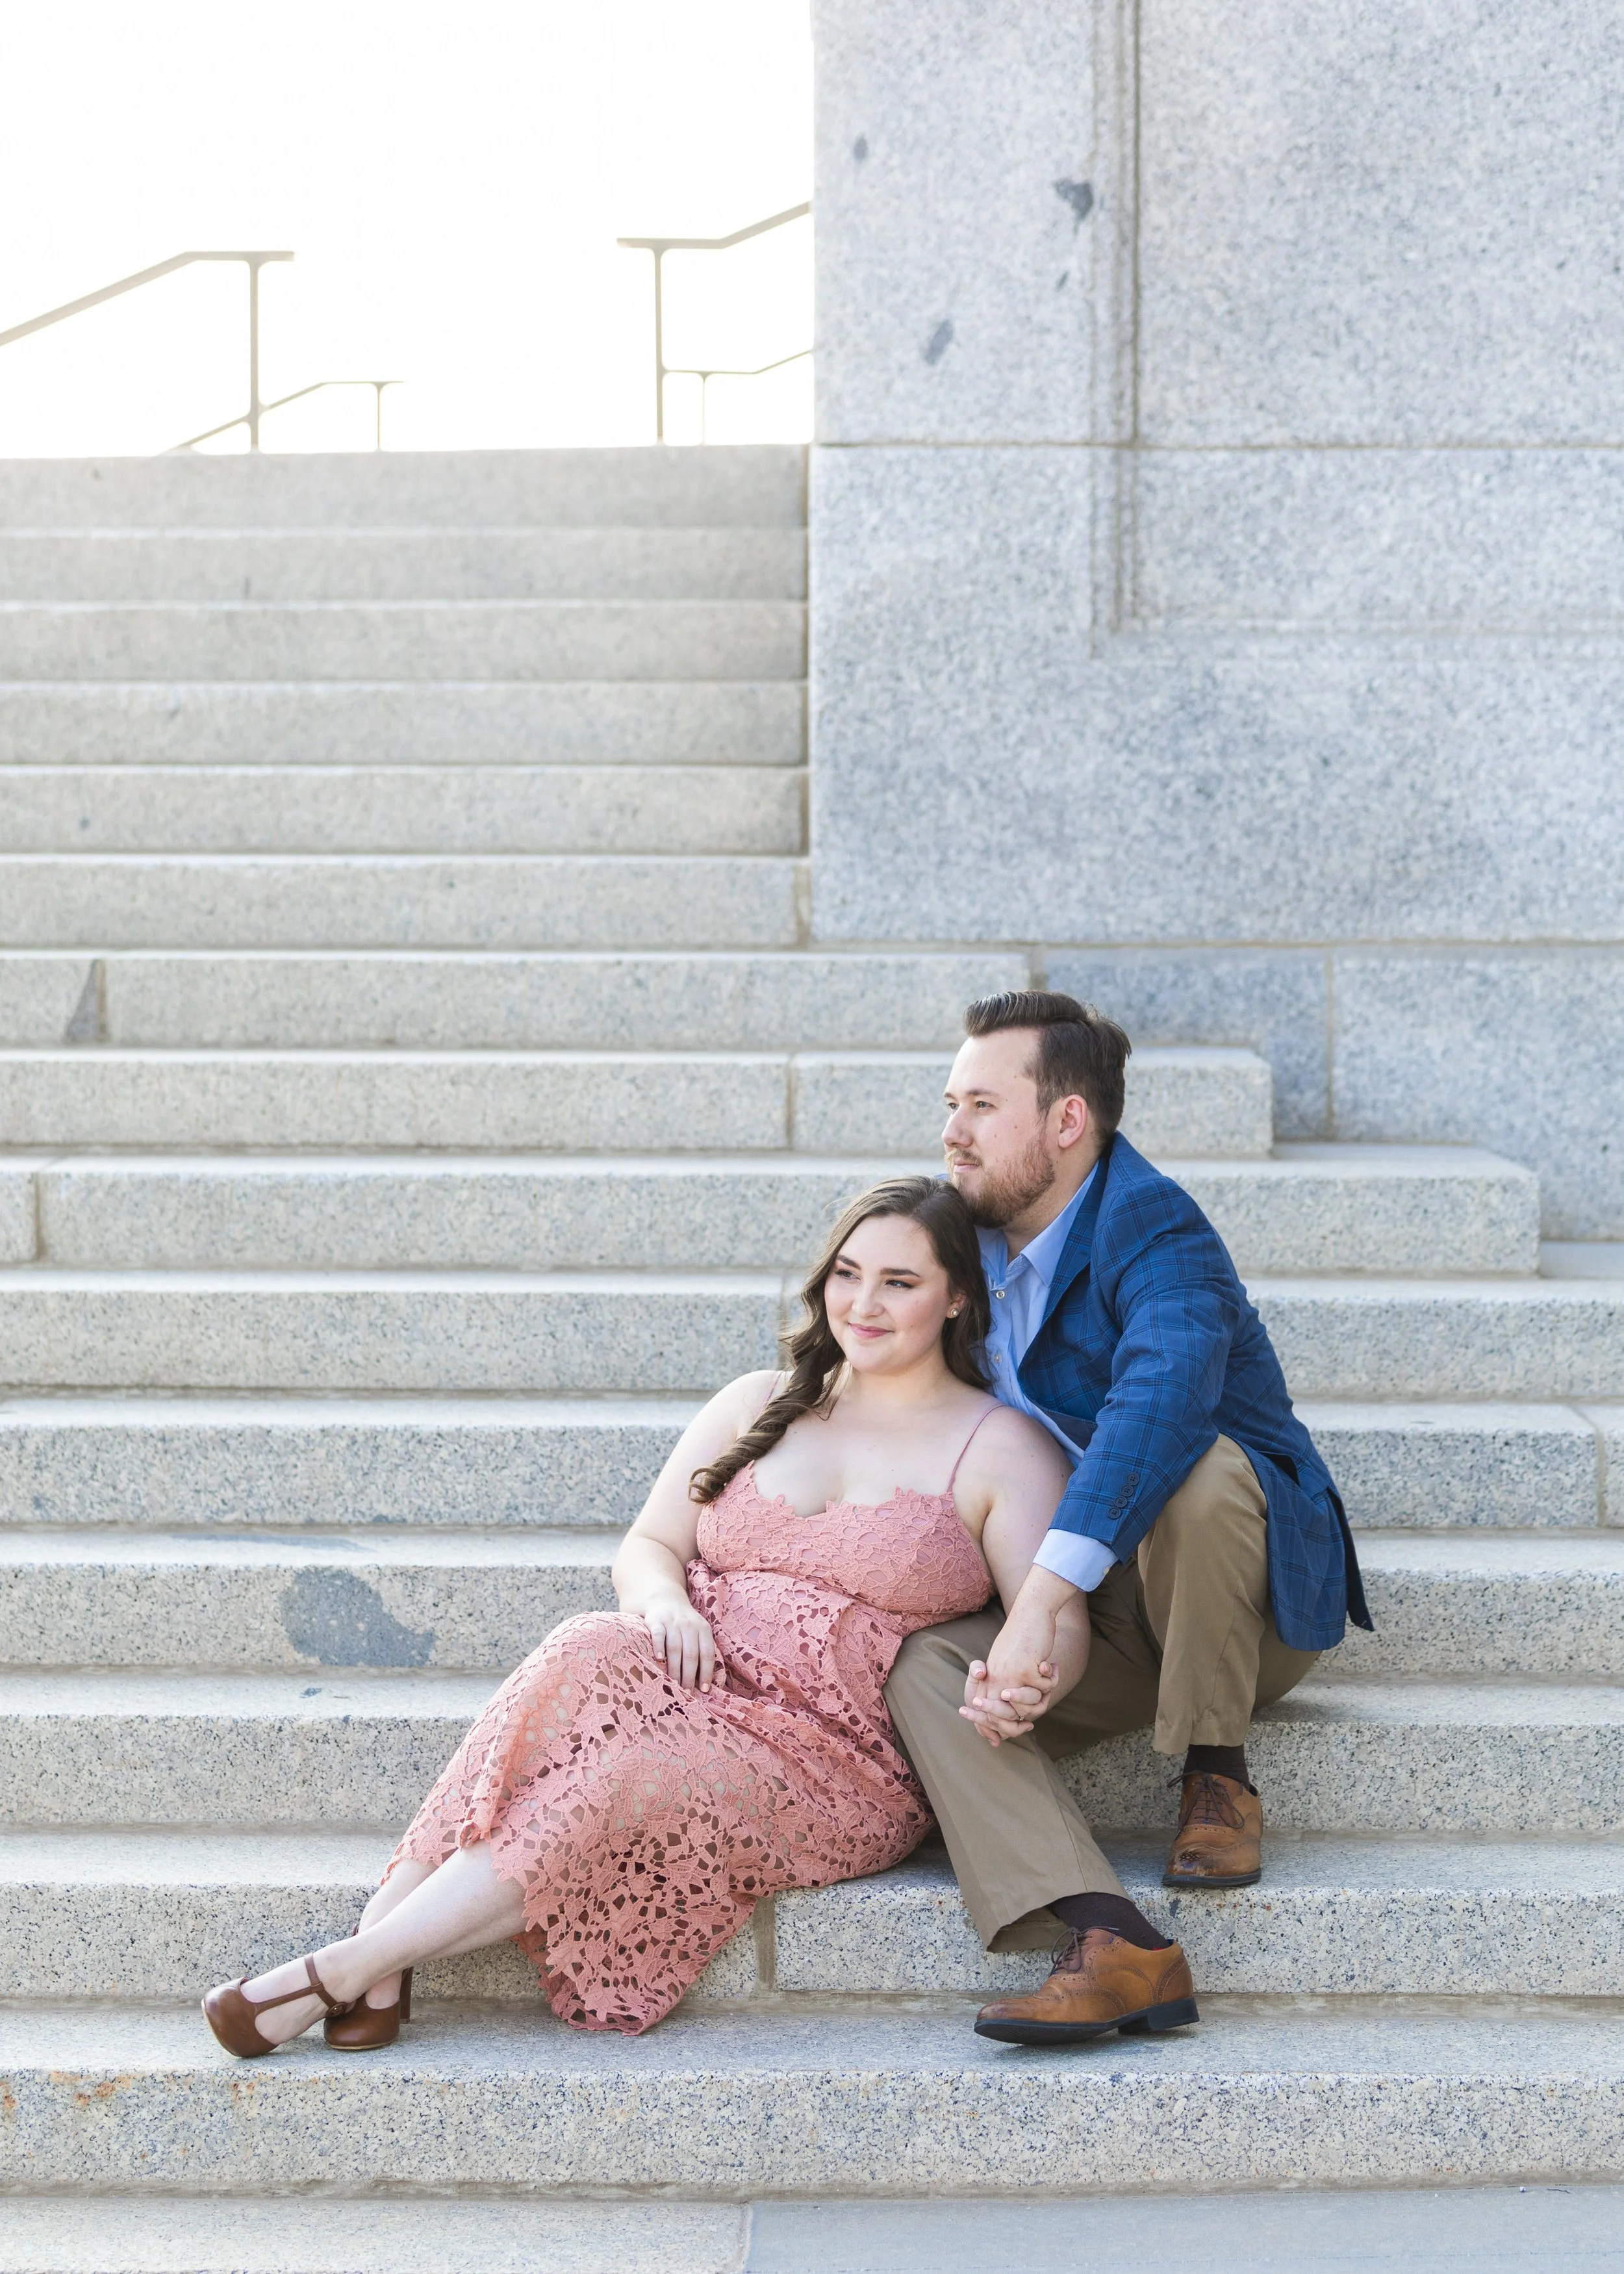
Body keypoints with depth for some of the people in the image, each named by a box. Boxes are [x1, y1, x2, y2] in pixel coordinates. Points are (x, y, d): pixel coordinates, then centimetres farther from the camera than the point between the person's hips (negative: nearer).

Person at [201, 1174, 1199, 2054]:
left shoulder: (1004, 1448, 5)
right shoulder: (759, 1404, 17)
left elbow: (1061, 1628, -4)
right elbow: (647, 1546, 15)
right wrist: (666, 1602, -10)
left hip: (843, 1767, -3)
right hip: (698, 1694, 3)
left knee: (623, 1782, -32)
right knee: (594, 1657, -33)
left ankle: (344, 1971, -28)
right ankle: (379, 1961, -38)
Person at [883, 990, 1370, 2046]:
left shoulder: (1154, 1231, -17)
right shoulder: (978, 1246, 7)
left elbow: (1166, 1391, -39)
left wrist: (1046, 1595, -48)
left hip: (1255, 1602, -6)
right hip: (1085, 1614, 6)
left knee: (1193, 1472, -37)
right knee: (925, 1664, -21)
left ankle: (1218, 1777, -14)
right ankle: (1106, 1938, -36)